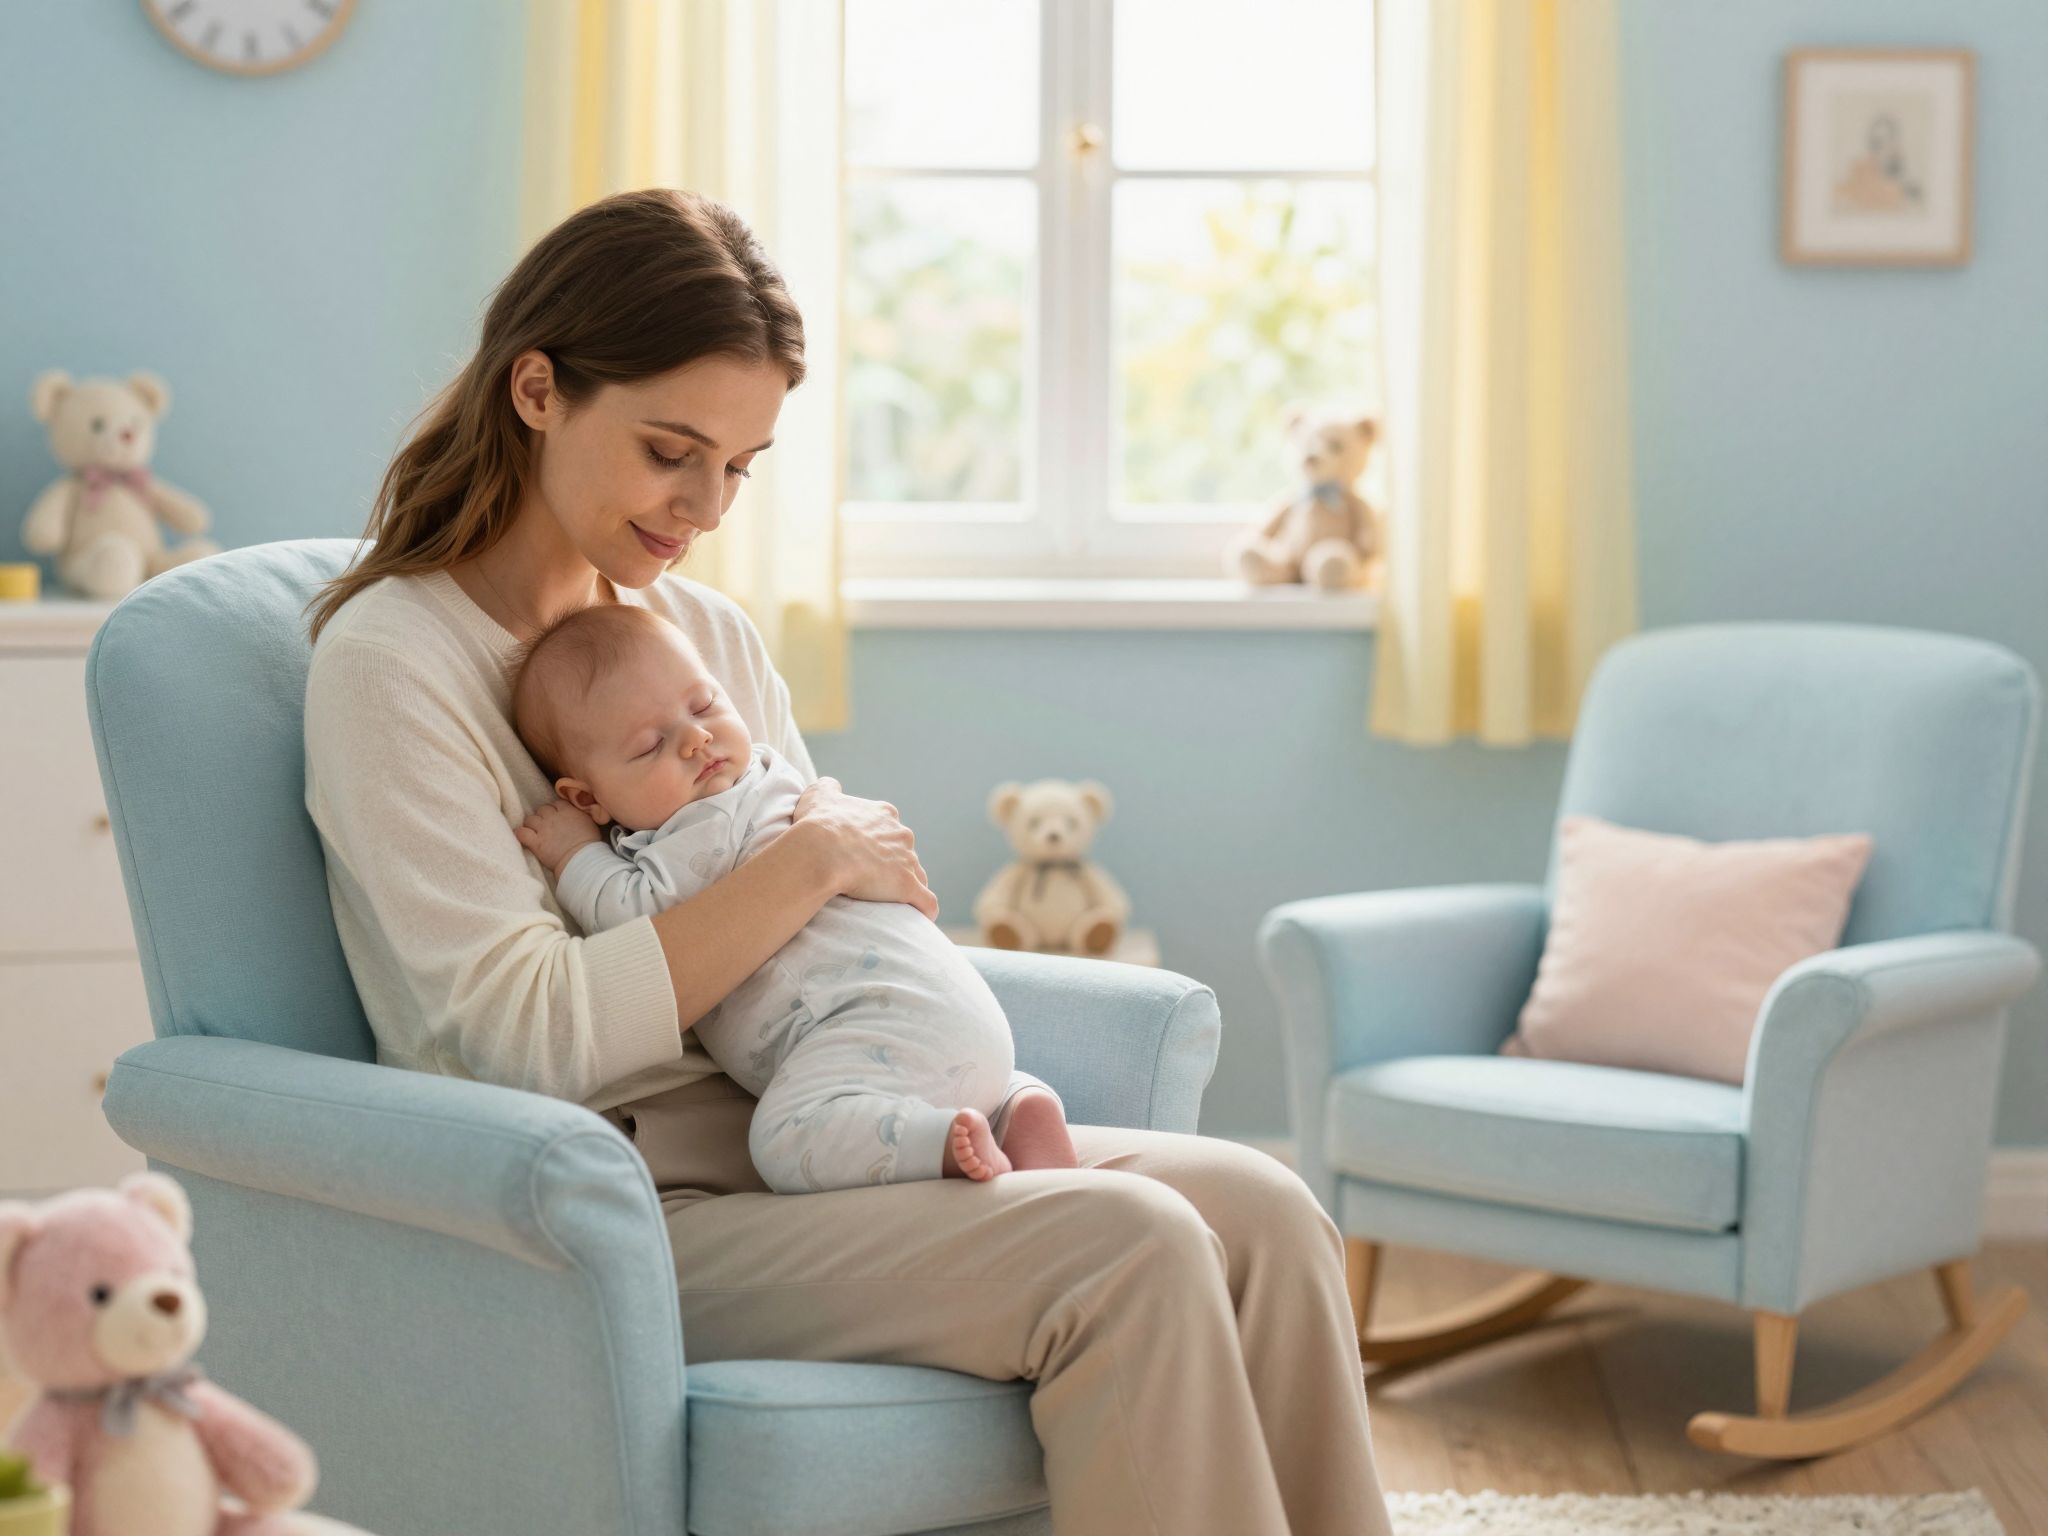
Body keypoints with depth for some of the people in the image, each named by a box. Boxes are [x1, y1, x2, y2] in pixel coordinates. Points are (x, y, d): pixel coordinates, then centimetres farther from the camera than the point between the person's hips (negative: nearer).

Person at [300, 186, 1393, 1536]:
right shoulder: (388, 660, -7)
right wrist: (810, 863, -13)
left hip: (784, 1140, 7)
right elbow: (529, 1031, -17)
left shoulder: (709, 631, 16)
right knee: (1129, 1253, -26)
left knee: (1262, 1211, -14)